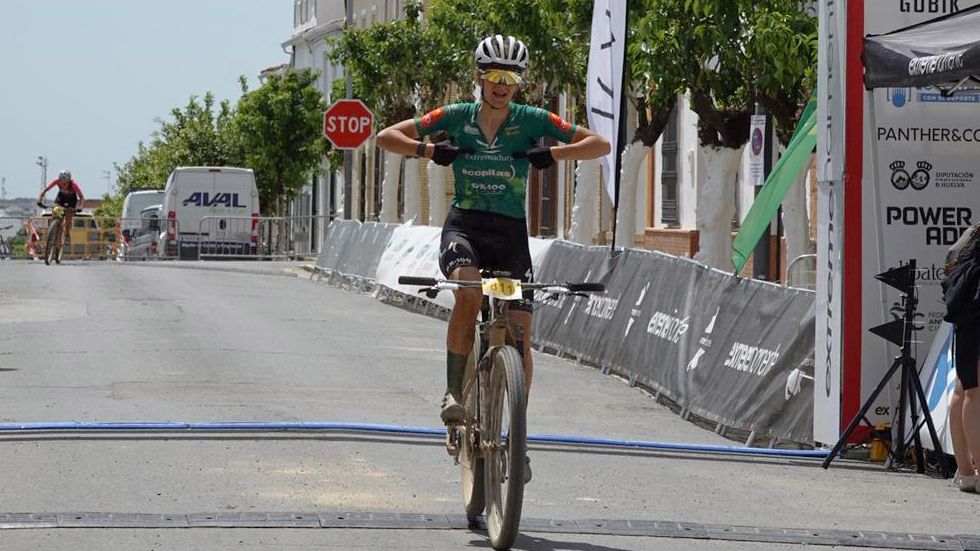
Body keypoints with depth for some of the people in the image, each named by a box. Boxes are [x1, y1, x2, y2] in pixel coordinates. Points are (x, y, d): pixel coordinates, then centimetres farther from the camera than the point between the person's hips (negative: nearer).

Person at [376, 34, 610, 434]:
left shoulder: (531, 120, -1)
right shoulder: (457, 117, 0)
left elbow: (601, 145, -3)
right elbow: (387, 137, 0)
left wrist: (552, 153, -19)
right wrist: (430, 150, -18)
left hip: (511, 235, 1)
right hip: (464, 226, -1)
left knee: (520, 335, -8)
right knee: (468, 292, -34)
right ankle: (454, 391, -20)